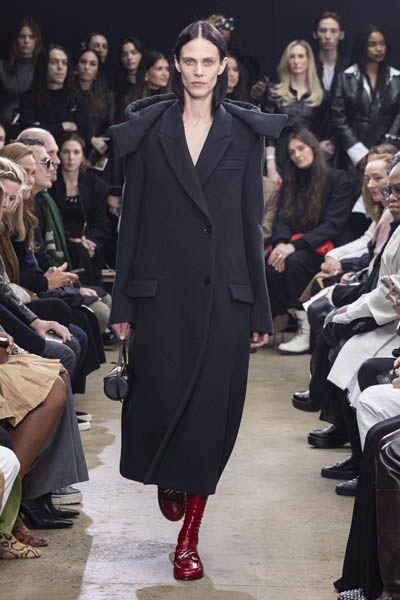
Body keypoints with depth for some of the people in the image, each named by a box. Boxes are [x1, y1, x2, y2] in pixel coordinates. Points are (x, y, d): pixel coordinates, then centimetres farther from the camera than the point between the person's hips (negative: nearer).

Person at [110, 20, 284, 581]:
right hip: (162, 288, 0)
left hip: (223, 291, 0)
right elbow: (131, 216, 4)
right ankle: (165, 478, 36)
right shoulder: (147, 130, 4)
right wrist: (122, 302, 0)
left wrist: (260, 310, 2)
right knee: (159, 397, 0)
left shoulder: (244, 133, 5)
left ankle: (189, 537, 11)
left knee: (211, 406, 0)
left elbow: (251, 222, 5)